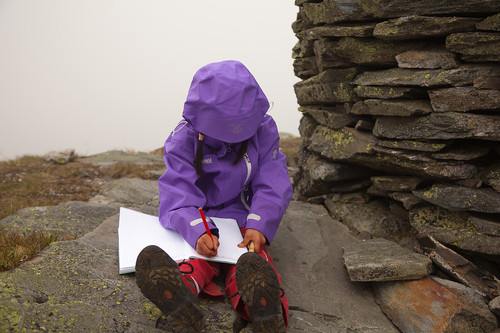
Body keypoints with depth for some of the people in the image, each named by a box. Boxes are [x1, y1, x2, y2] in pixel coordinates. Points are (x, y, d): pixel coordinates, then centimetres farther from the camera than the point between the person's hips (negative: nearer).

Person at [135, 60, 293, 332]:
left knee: (253, 260, -33)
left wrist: (259, 225, -25)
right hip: (200, 220, 0)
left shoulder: (264, 130, -3)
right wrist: (198, 232, -39)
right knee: (201, 249, -36)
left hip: (243, 218, 0)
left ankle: (262, 311, -67)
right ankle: (181, 294, -69)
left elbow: (273, 187, -5)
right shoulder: (183, 139, -8)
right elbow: (178, 196, -17)